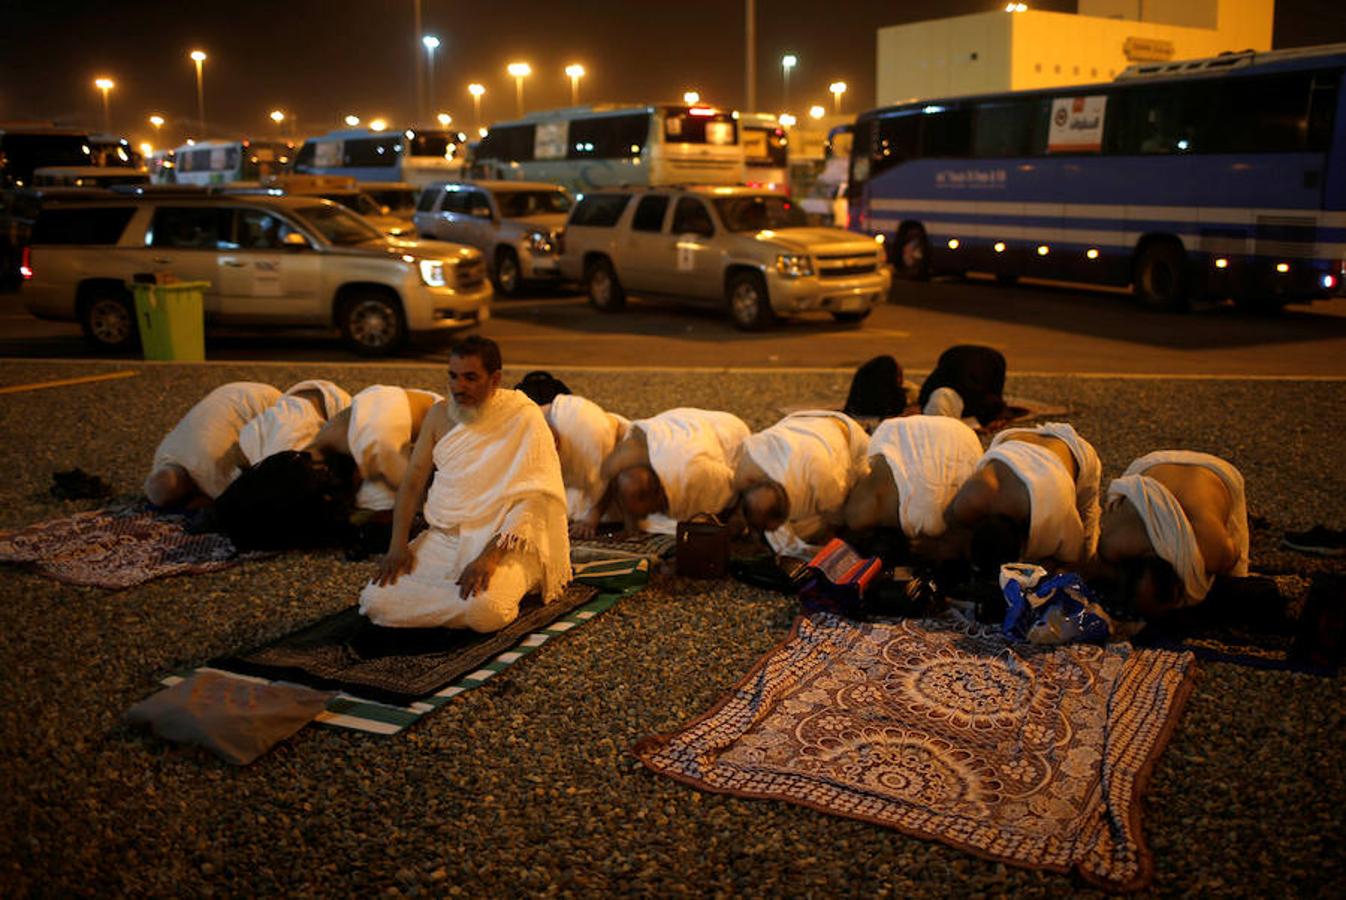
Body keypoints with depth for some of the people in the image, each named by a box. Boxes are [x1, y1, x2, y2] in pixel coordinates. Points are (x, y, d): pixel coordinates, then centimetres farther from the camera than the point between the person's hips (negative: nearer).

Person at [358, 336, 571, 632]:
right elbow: (413, 480, 9)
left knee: (483, 609, -34)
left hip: (503, 541, -5)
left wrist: (490, 557, -25)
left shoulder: (524, 417, -9)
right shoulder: (440, 414, 8)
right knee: (376, 601, -15)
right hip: (442, 538, 5)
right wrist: (398, 544, -6)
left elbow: (532, 499, -15)